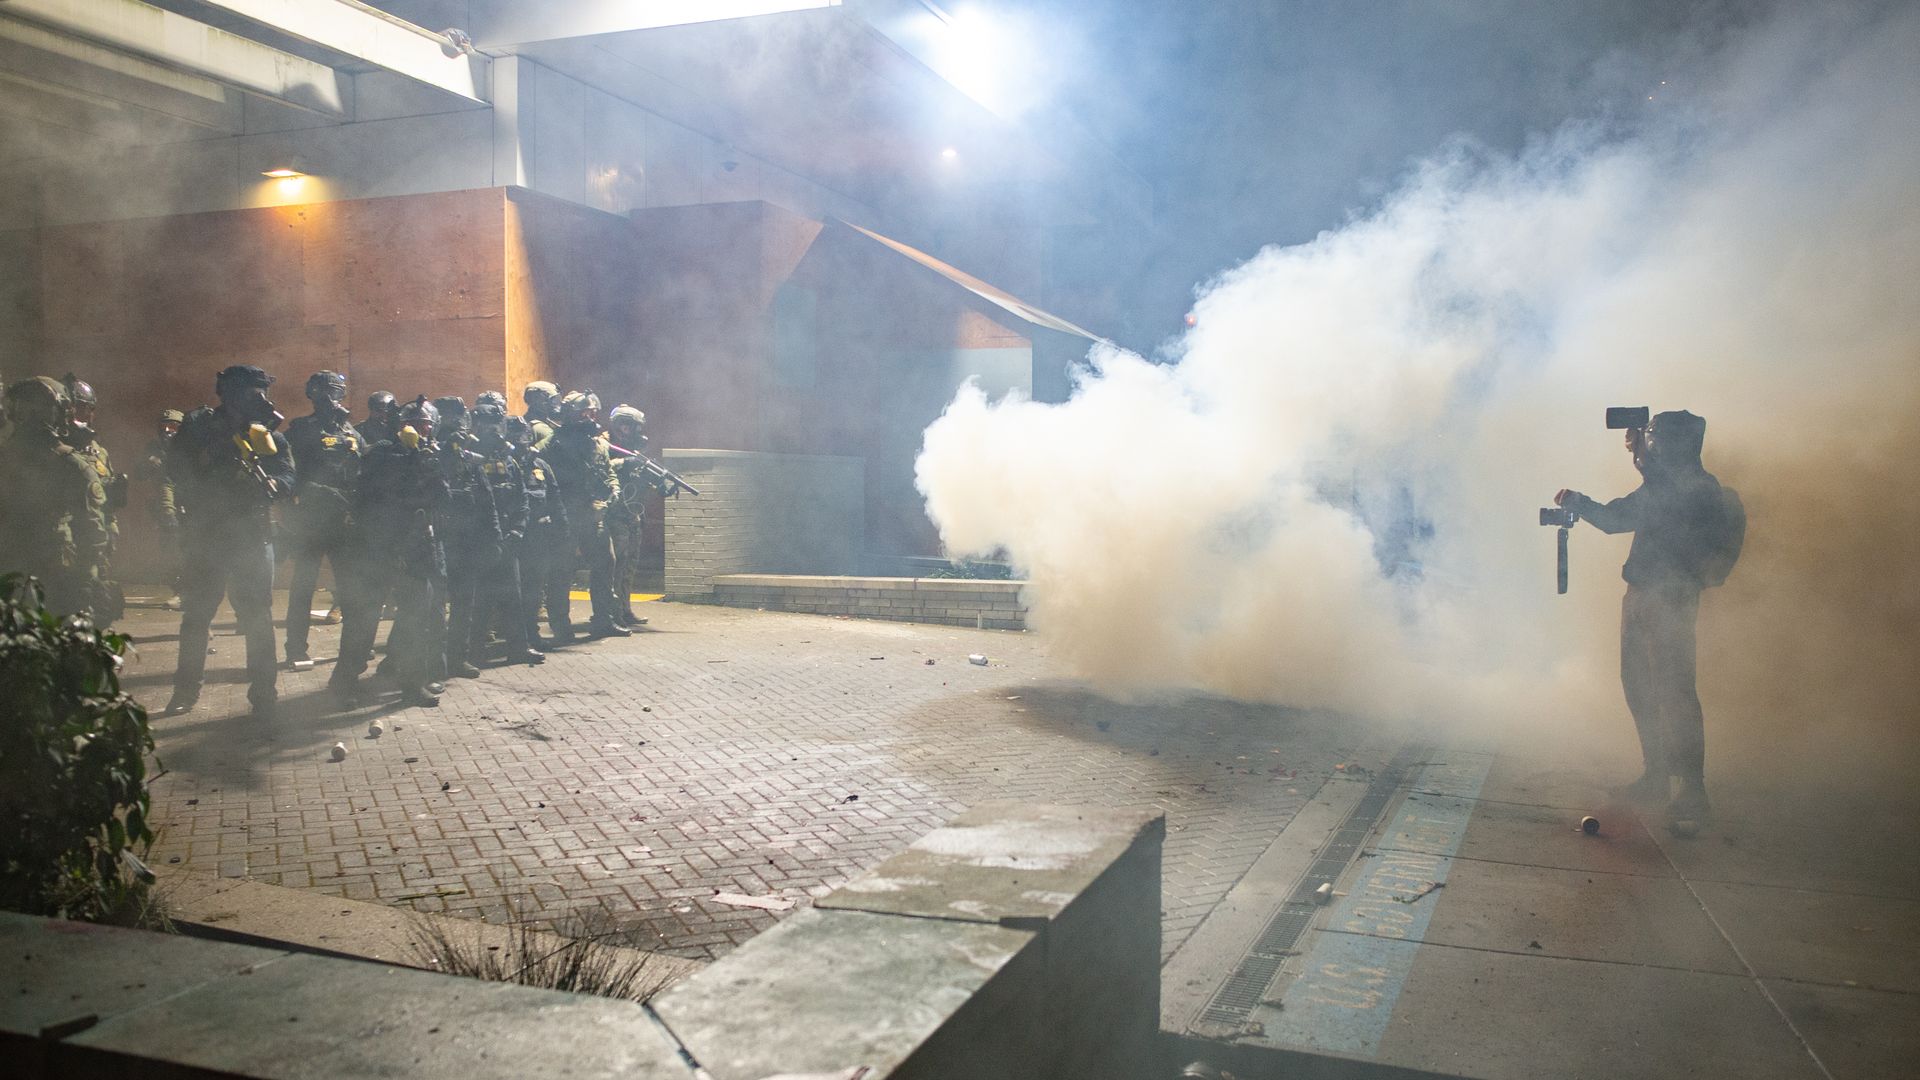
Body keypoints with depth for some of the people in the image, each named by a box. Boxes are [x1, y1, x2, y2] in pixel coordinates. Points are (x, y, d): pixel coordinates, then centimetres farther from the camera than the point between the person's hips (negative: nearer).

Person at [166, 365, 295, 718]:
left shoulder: (267, 435, 7)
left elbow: (288, 476, -3)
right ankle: (186, 689, 24)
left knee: (258, 618, 1)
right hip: (206, 536, 0)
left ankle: (264, 692, 7)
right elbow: (177, 470, -7)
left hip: (253, 538, 0)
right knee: (195, 615, 10)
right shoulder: (199, 427, 2)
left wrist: (269, 484, -25)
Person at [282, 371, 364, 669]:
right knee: (303, 585, 1)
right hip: (310, 519, -5)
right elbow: (296, 476, -14)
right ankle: (296, 650, 6)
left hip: (344, 520, 6)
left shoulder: (350, 432, 14)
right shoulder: (302, 429, -4)